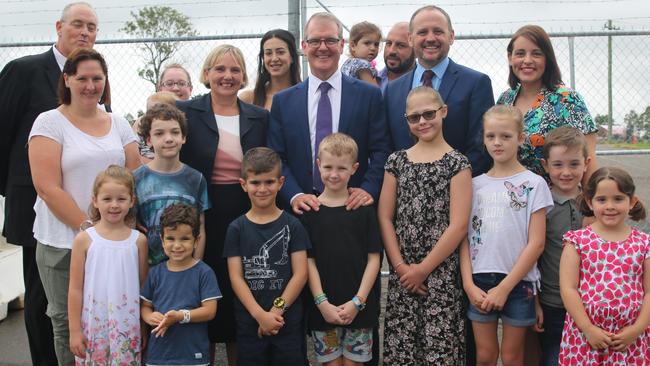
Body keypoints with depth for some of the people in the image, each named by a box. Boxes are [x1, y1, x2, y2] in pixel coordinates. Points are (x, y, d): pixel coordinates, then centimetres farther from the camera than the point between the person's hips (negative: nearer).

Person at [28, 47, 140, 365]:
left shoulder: (119, 124, 10)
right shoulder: (49, 123, -2)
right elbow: (48, 188, -10)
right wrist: (88, 228, -14)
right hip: (63, 243, -3)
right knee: (67, 322, 5)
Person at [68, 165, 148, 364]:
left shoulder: (138, 240, 0)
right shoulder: (84, 240, -4)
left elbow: (144, 286, 7)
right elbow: (75, 289, -1)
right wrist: (75, 330, -1)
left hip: (128, 327, 1)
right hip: (93, 325, -1)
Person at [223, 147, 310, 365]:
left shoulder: (292, 226, 1)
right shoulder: (237, 229, 2)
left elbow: (300, 273, -3)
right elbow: (236, 277, -3)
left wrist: (277, 309, -12)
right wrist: (260, 314, -13)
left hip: (288, 322, 0)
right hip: (249, 323, 1)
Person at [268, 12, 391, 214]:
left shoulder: (369, 95, 2)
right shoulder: (283, 101, 4)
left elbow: (381, 151, -1)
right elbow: (276, 159, 1)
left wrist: (369, 189, -16)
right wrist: (294, 195, -14)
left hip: (353, 205, 0)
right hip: (303, 209, 1)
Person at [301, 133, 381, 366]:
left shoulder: (364, 209, -1)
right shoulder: (309, 211, 0)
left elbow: (373, 259, -1)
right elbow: (308, 261, -2)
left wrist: (357, 302, -9)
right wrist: (322, 303, -10)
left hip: (358, 308, 0)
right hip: (322, 309, 0)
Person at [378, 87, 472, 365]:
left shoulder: (457, 162, -1)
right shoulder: (396, 161, 9)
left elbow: (458, 225, -8)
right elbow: (384, 218, 5)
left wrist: (423, 269, -8)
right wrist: (401, 266, -4)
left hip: (441, 272, -3)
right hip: (401, 273, 3)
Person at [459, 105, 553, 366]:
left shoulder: (533, 184, -4)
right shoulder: (476, 185, 6)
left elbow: (536, 244, -8)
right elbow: (465, 238, 4)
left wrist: (504, 288, -12)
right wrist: (469, 285, -7)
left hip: (518, 282, -3)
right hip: (479, 282, 3)